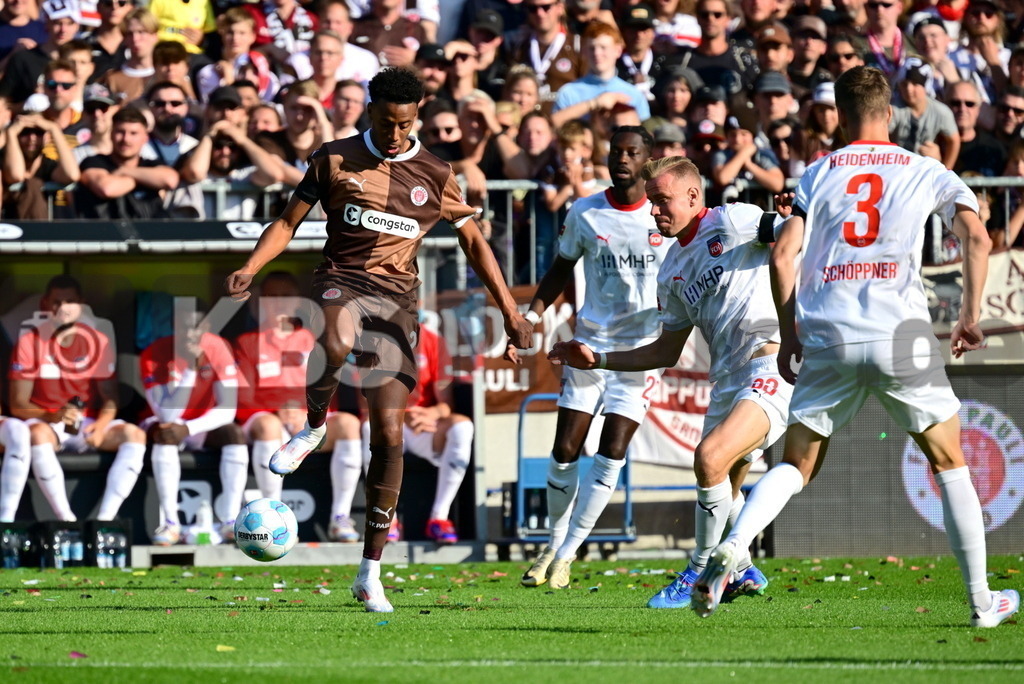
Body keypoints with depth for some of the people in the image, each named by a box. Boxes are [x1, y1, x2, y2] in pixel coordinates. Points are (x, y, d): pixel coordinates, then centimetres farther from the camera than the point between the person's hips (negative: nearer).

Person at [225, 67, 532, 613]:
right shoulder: (335, 159, 6)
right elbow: (289, 221, 9)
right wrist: (250, 269, -8)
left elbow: (473, 242, 17)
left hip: (397, 299, 1)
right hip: (341, 281, -1)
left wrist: (509, 310, 10)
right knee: (339, 340, -42)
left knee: (387, 429, -7)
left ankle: (371, 573, 0)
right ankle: (313, 427, -10)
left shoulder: (434, 176, 9)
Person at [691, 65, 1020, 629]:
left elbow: (783, 253, 2)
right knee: (949, 463, 13)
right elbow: (976, 238, -3)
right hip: (901, 334, -1)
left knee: (796, 466, 11)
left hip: (828, 337, 1)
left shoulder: (817, 175, 12)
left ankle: (730, 551, -15)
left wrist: (790, 334, 11)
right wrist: (970, 318, 6)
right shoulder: (927, 173, 10)